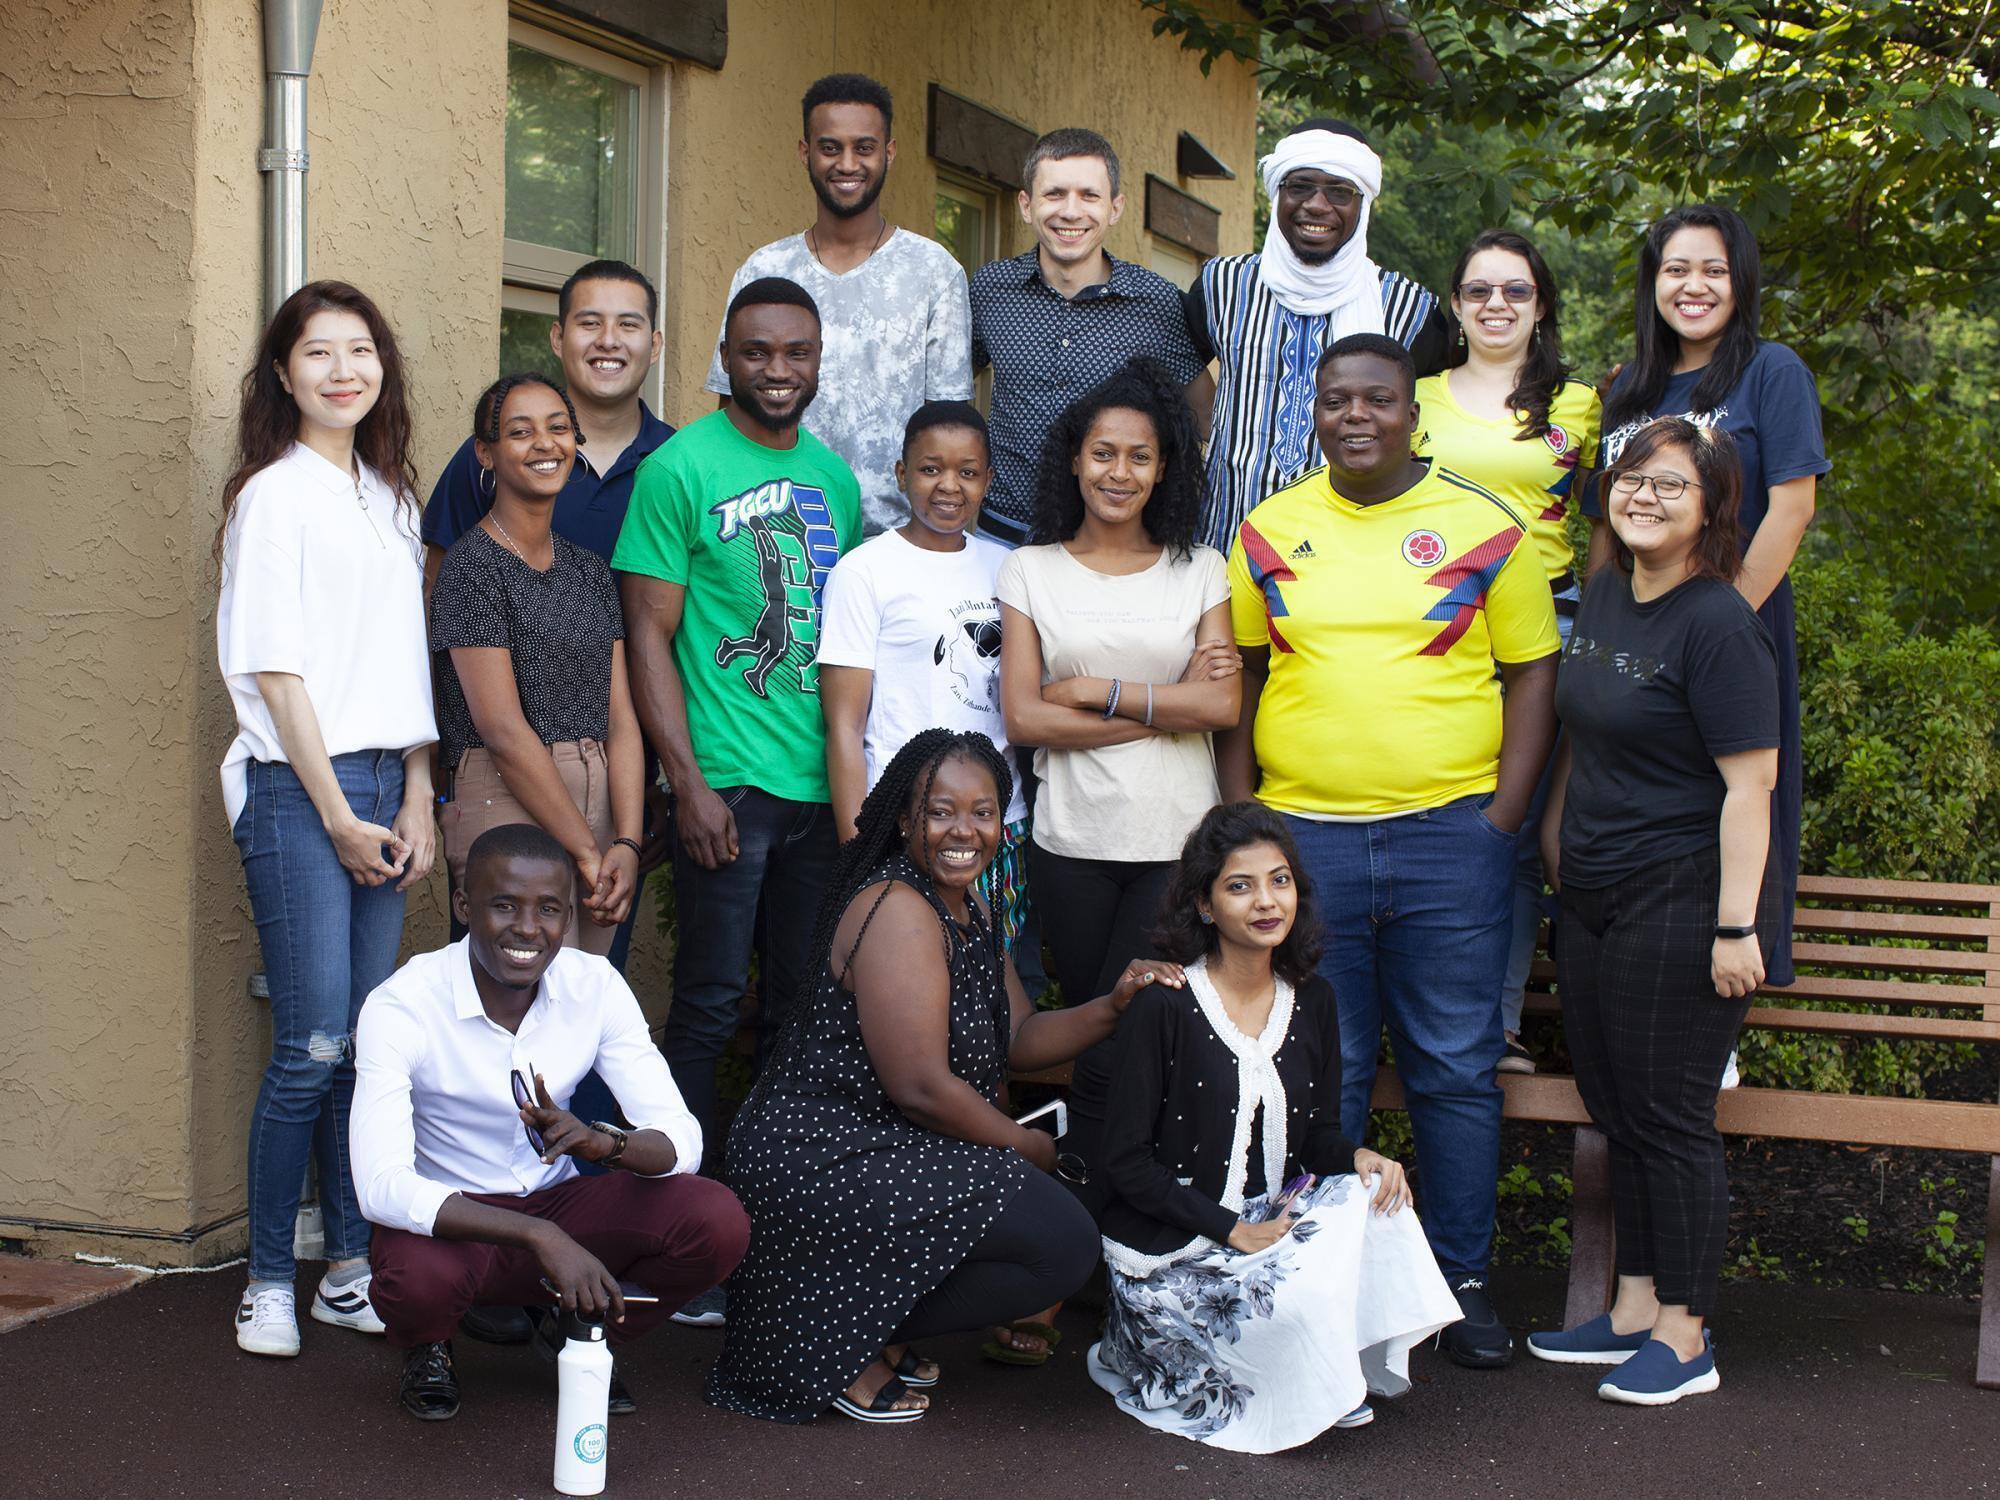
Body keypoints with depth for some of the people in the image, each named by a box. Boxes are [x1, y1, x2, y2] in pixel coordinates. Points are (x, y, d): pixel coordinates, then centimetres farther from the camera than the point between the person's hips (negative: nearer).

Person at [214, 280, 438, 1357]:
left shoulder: (391, 498, 14)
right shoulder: (275, 495, -6)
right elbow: (277, 672, -9)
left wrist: (416, 802, 6)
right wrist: (339, 816, -10)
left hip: (383, 786, 6)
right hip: (297, 787, -6)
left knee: (369, 1044, 7)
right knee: (313, 1048, -7)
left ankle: (350, 1270, 16)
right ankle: (268, 1281, 5)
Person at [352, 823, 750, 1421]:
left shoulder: (595, 985, -9)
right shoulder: (402, 1006, -20)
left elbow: (682, 1140, -11)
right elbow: (381, 1186, -32)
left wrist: (605, 1142, -36)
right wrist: (542, 1238, -42)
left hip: (557, 1205, 4)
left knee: (718, 1221, -22)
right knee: (418, 1277, -39)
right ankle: (427, 1349, 1)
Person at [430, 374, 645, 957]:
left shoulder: (590, 570, 14)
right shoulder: (472, 565, -6)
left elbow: (620, 718, 7)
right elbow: (504, 730, -13)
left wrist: (626, 843, -7)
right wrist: (587, 850, -13)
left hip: (600, 811, 6)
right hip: (508, 811, -6)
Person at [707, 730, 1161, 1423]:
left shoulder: (969, 909, 14)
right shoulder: (897, 910, -18)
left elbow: (1018, 1039, 15)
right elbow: (922, 1086, -22)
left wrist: (1112, 1007, -1)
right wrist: (1033, 1150, -9)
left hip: (876, 1145, 10)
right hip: (824, 1159, -10)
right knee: (1064, 1243, -16)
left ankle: (875, 1328, 11)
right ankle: (849, 1344, -5)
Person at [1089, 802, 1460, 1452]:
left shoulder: (1312, 1002, 5)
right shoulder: (1163, 1006, -13)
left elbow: (1317, 1135, 11)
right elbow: (1126, 1161, -13)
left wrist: (1358, 1158, -13)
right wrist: (1231, 1228, -19)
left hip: (1273, 1221, 6)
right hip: (1168, 1248, -6)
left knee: (1375, 1196, -22)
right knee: (1297, 1297, -31)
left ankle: (1342, 1373, -4)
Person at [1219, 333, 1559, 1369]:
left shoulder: (1486, 530, 2)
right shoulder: (1269, 531, 7)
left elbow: (1532, 674, 5)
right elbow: (1237, 676, 12)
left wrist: (1502, 817, -4)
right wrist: (1237, 816, 3)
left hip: (1450, 832, -1)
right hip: (1300, 834, 1)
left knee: (1454, 1067, 5)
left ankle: (1463, 1276, 18)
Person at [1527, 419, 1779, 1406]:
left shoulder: (1717, 625, -16)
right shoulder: (1603, 598, 10)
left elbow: (1750, 783, -19)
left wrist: (1736, 925, -21)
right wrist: (1555, 827, 24)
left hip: (1682, 903, -8)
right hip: (1594, 900, 9)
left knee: (1668, 1116, -1)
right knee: (1614, 1104, 14)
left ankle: (1684, 1338, 11)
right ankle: (1634, 1311, 26)